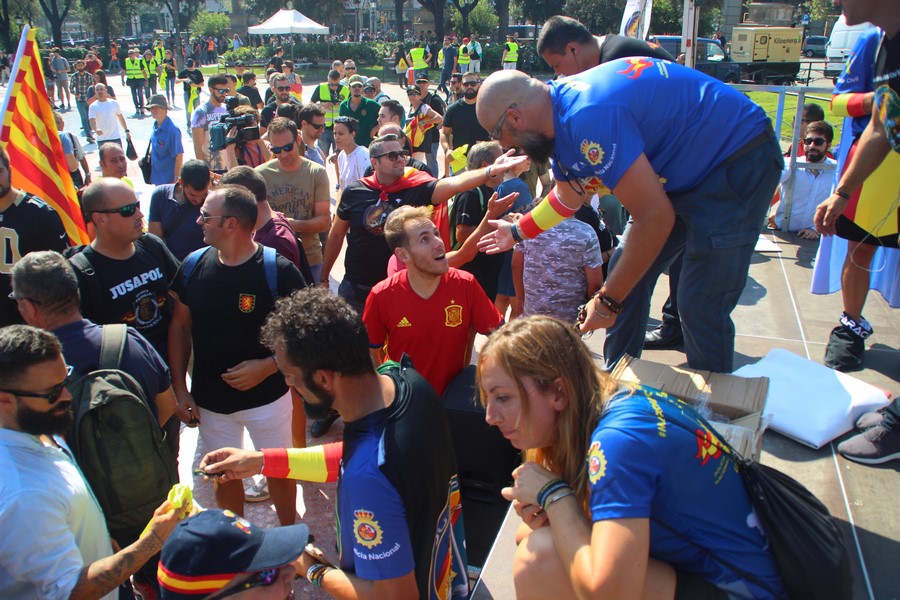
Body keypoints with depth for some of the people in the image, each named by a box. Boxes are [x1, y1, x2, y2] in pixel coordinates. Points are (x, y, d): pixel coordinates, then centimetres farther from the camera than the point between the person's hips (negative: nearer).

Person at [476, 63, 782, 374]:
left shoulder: (588, 116, -32)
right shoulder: (560, 109, 1)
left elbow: (655, 218, -30)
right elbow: (568, 196, 21)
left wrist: (608, 301, -20)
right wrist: (517, 231, 30)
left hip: (739, 161, -10)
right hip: (693, 171, 10)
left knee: (701, 308, -12)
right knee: (625, 275, 10)